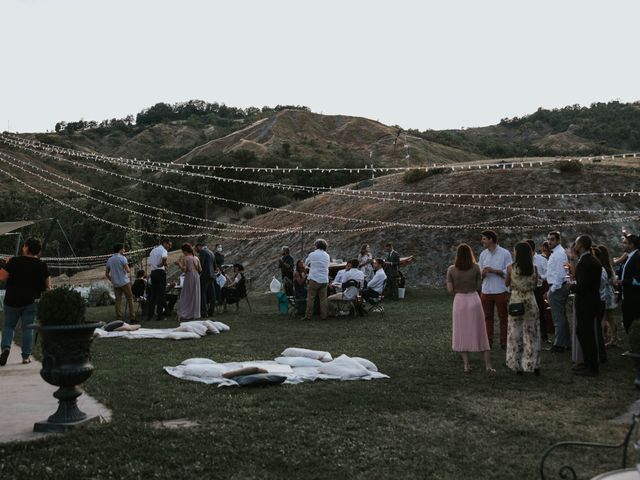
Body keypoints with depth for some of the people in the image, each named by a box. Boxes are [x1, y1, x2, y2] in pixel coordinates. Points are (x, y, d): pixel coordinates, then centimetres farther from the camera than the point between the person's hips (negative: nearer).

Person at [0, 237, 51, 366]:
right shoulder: (42, 265, -1)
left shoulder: (14, 261, -9)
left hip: (12, 301, -1)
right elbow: (47, 285, 2)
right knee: (28, 328, 7)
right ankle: (26, 356, 6)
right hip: (31, 302, 1)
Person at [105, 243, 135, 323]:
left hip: (115, 284, 5)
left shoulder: (109, 260, 11)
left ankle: (118, 319, 3)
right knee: (130, 299, 2)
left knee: (118, 301, 6)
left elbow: (106, 274, 15)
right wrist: (129, 270, 5)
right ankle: (132, 318, 0)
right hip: (124, 282, -5)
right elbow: (127, 270, -17)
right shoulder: (122, 258, -7)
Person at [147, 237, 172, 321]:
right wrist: (164, 264, -12)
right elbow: (164, 258, -29)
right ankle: (160, 315, -3)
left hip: (153, 272, 8)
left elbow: (149, 264, 22)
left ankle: (150, 315, 11)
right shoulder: (163, 250, -7)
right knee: (161, 294, -3)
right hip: (160, 272, -7)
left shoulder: (153, 250, 21)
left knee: (153, 293, 11)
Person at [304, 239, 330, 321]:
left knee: (310, 298, 1)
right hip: (324, 280, 3)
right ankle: (323, 316, 8)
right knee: (323, 299, 7)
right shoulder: (327, 256, 10)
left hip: (314, 279, -3)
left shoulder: (312, 254, -1)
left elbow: (305, 264, 14)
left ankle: (308, 316, 1)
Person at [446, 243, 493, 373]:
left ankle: (466, 365, 8)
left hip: (459, 301, 0)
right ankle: (488, 365, 7)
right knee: (479, 333, 8)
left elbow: (450, 290, -5)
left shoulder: (451, 270, -6)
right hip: (474, 300, 0)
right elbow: (479, 286, 1)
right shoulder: (476, 268, -4)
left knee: (462, 334, 12)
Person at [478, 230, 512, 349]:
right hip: (486, 291, 4)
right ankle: (488, 341, 15)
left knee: (503, 317, 4)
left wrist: (494, 270, -17)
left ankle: (504, 342, 11)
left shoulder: (505, 253, -4)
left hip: (501, 291, -4)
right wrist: (482, 273, -13)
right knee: (487, 317, 7)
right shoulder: (483, 254, 9)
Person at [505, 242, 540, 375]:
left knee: (515, 334, 7)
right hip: (530, 301, 2)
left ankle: (518, 366, 10)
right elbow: (535, 285, 8)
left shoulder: (511, 267, -9)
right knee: (532, 333, 10)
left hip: (515, 301, -1)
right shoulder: (533, 268, -4)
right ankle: (534, 364, 11)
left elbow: (506, 284, 4)